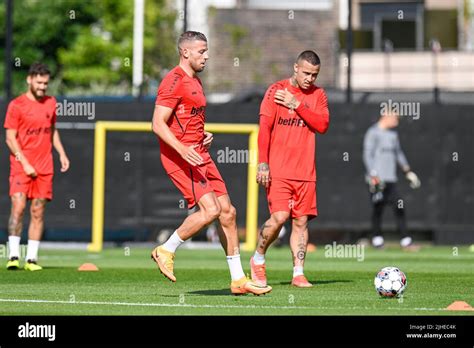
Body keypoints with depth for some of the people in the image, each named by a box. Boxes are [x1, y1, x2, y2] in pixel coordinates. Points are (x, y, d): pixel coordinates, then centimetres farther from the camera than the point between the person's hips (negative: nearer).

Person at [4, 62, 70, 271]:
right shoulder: (16, 105, -5)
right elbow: (10, 138, -6)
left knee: (38, 212, 2)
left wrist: (61, 153, 11)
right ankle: (14, 255, -13)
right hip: (21, 166, -4)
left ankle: (32, 258, 4)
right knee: (18, 207, -15)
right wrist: (25, 164, -13)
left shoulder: (51, 103, 11)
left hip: (44, 167, 4)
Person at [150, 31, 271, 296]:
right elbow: (158, 124, -18)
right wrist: (182, 150, -30)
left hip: (199, 156, 10)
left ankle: (238, 279, 9)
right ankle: (166, 251, -2)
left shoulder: (195, 81, 20)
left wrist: (205, 136, 13)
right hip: (179, 157, -10)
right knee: (211, 209, -20)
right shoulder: (174, 81, -11)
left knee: (228, 212, 5)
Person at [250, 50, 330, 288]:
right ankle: (258, 259, 6)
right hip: (278, 170, -4)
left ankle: (298, 273, 5)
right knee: (279, 217, -15)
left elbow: (322, 125, -5)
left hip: (305, 172, 4)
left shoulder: (318, 95, 10)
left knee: (301, 221, 2)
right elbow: (264, 128, -5)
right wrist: (263, 163, -13)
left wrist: (297, 105, -12)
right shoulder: (276, 90, 0)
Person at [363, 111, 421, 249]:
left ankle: (405, 240, -3)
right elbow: (368, 155, -11)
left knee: (399, 208, -1)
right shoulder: (373, 133, -6)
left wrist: (408, 171, 23)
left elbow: (398, 152, 27)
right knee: (378, 209, -3)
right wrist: (373, 176, -20)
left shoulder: (393, 133, 17)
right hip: (377, 180, -7)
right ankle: (377, 239, 7)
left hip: (391, 179, 7)